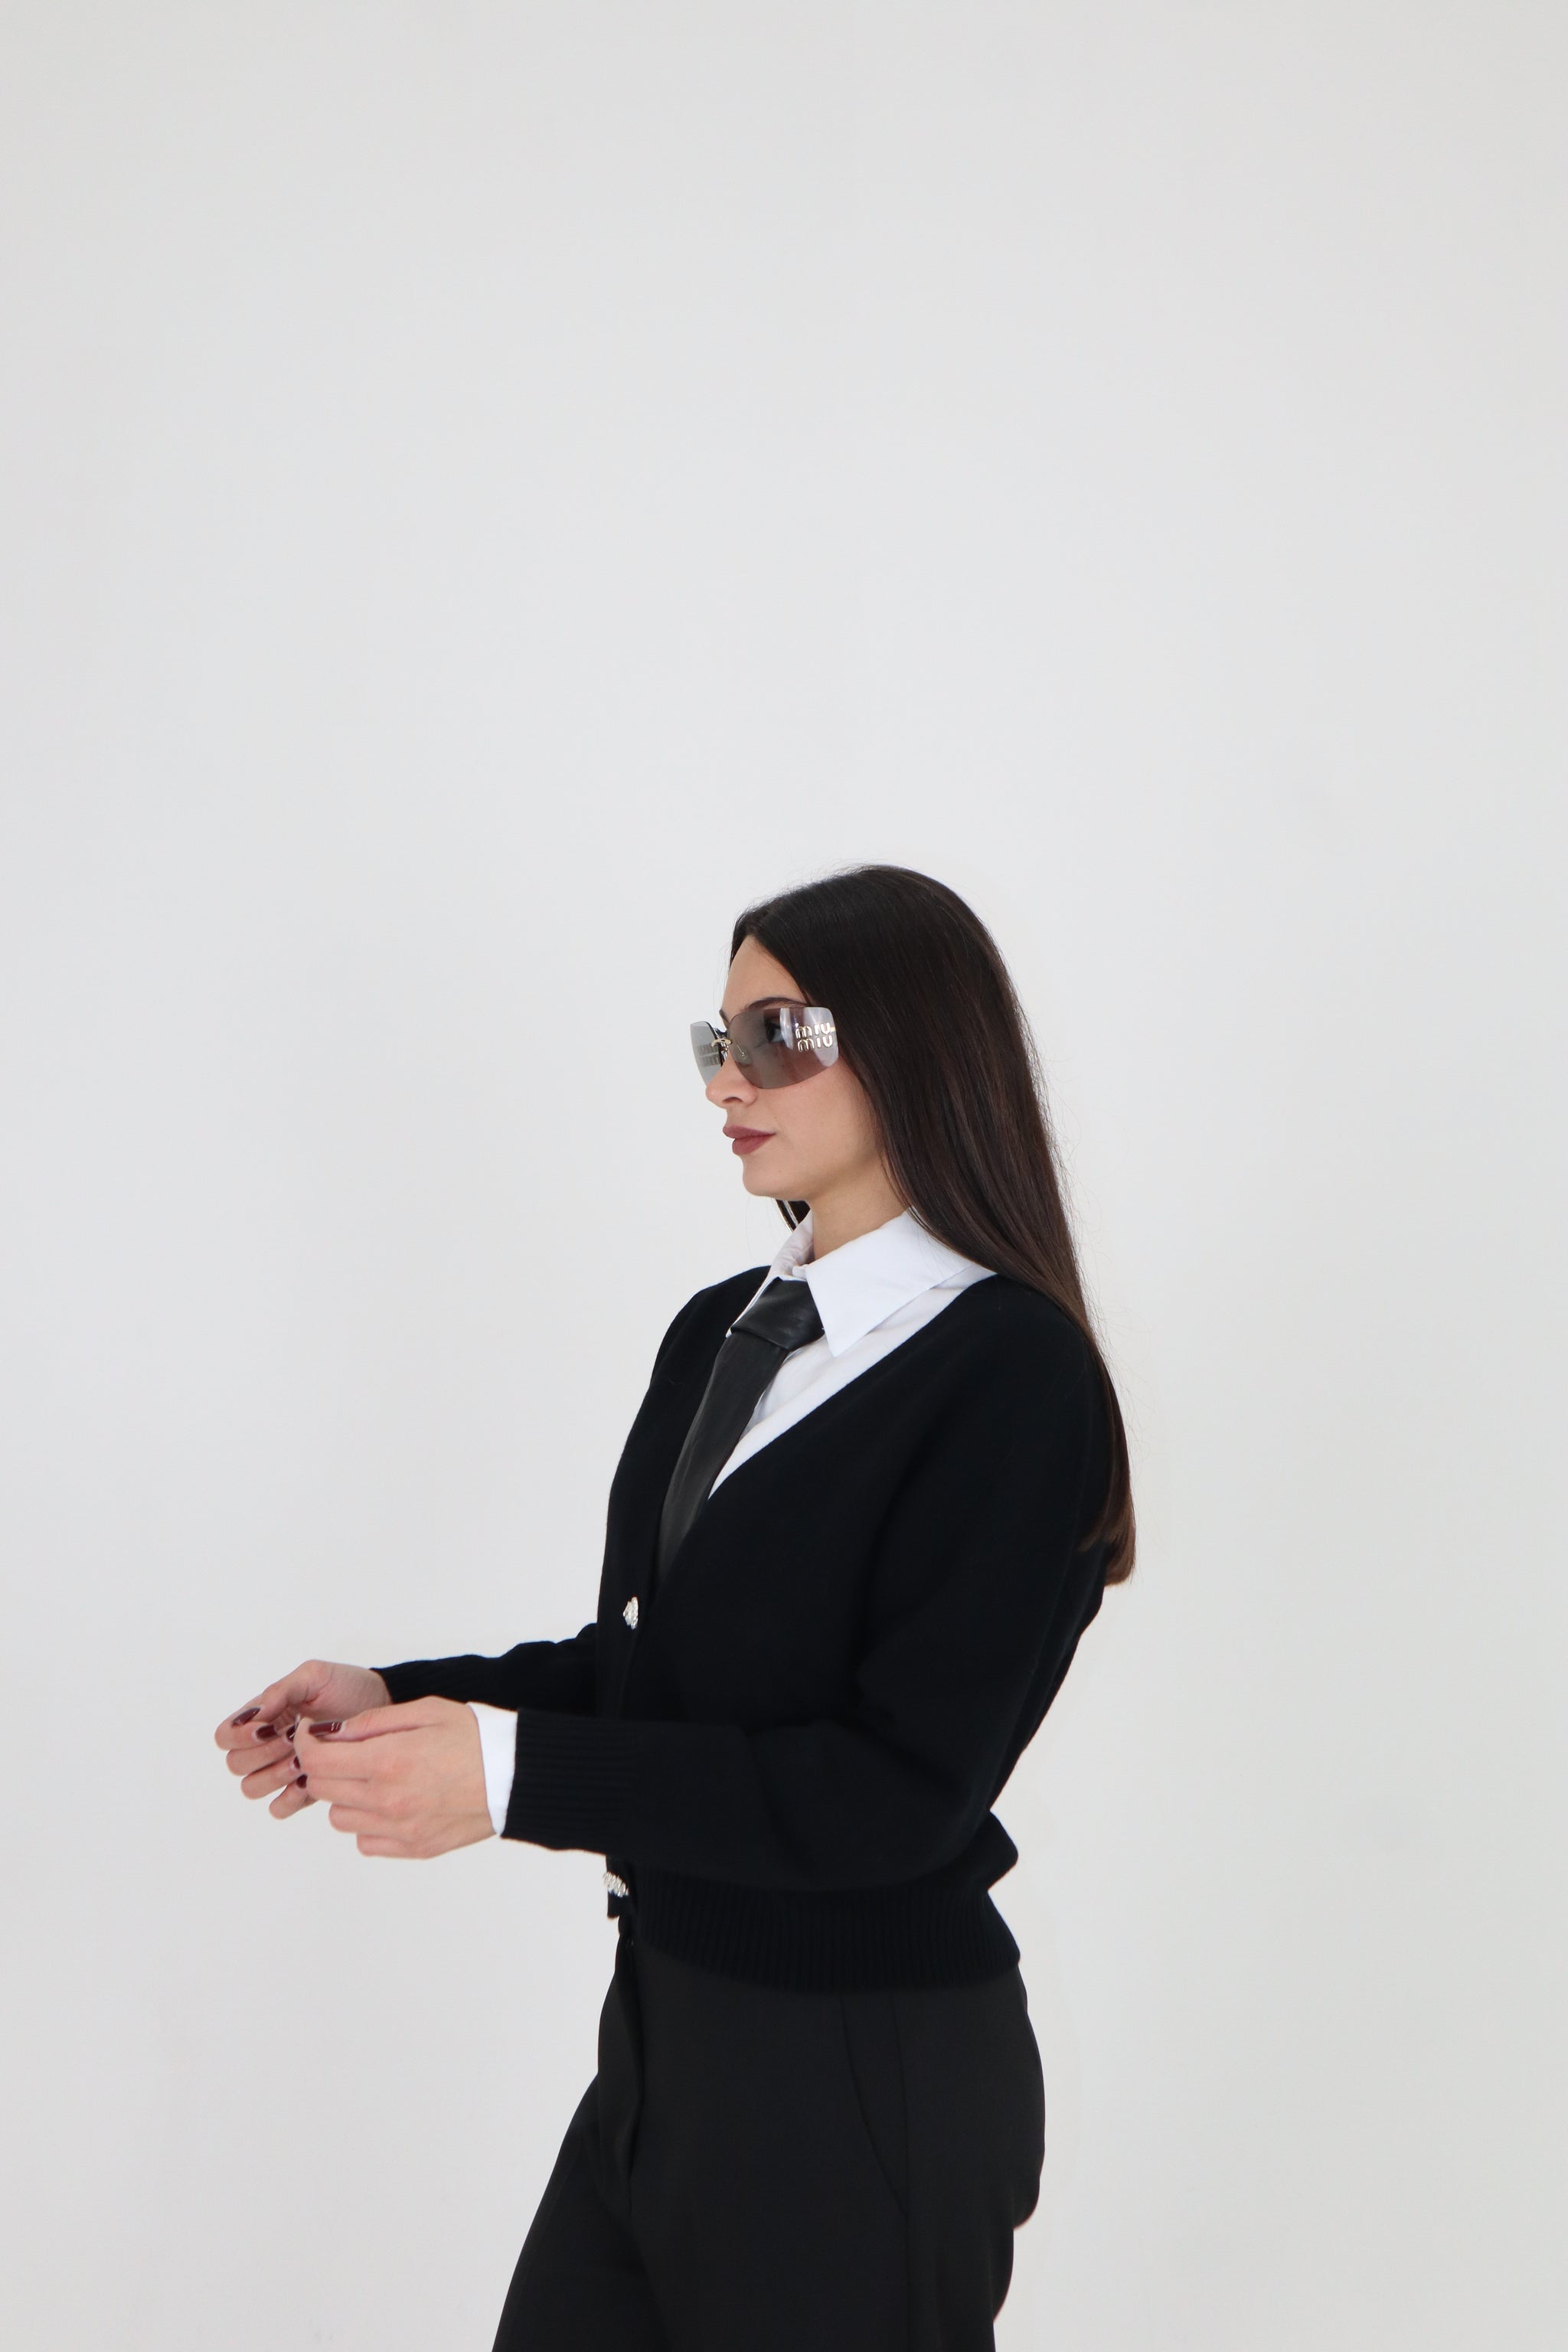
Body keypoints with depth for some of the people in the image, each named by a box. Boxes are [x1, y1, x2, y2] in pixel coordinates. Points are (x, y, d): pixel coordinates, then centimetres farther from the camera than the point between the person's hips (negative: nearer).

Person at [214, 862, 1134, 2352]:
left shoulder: (1014, 1373, -17)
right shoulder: (718, 1333, 7)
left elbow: (904, 1784, -22)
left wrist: (514, 1773, -25)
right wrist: (401, 1702, -4)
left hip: (871, 2082, -7)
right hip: (666, 2030, 7)